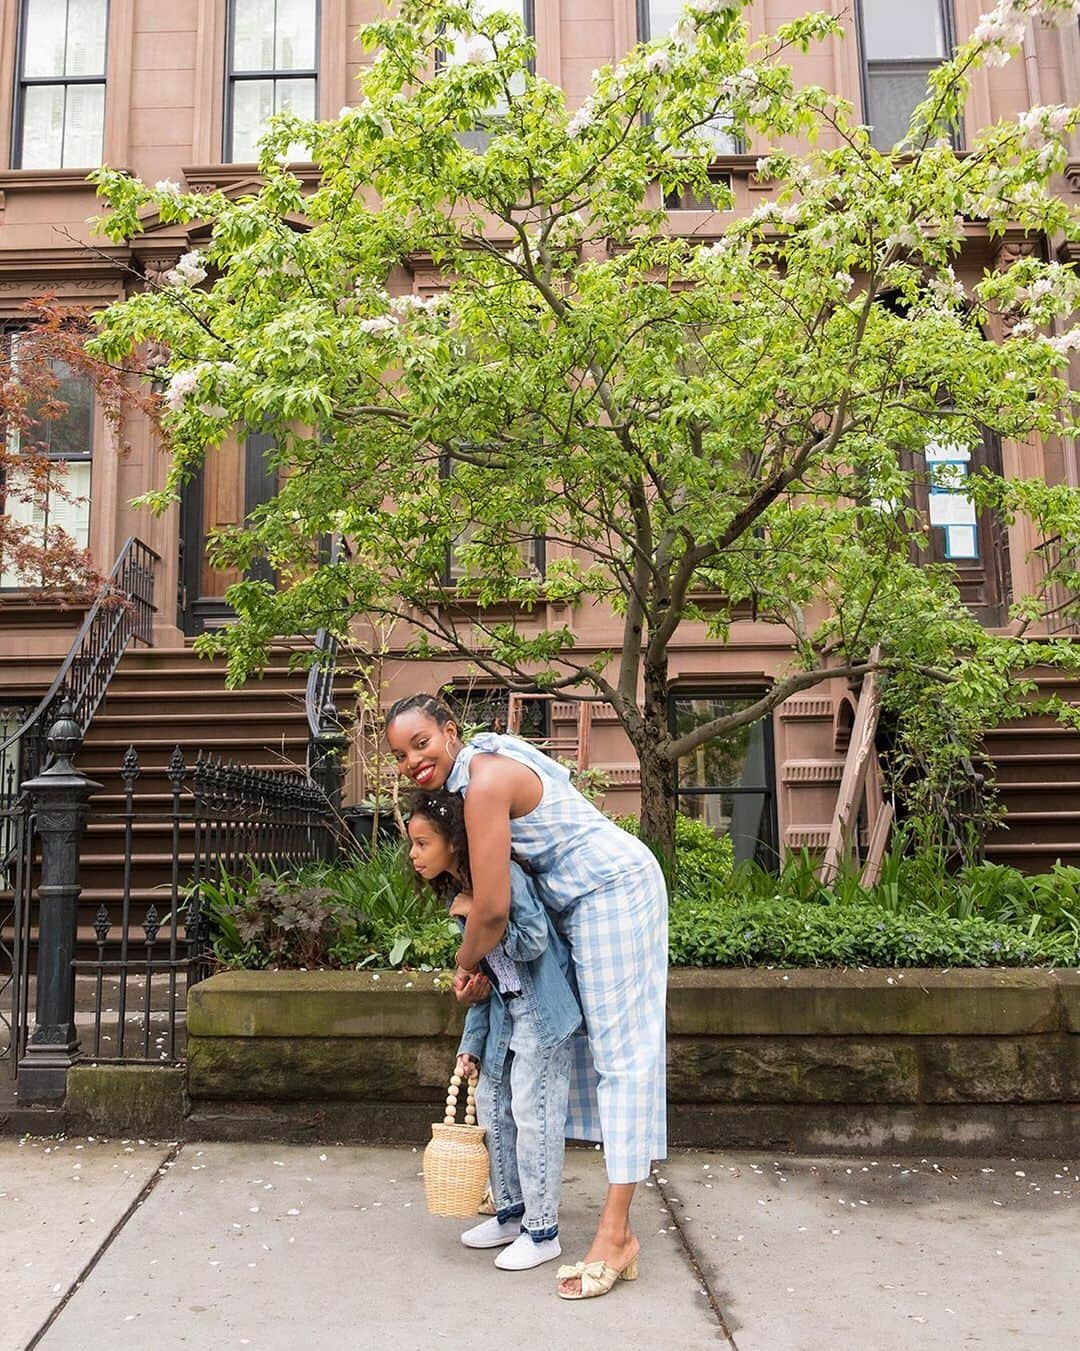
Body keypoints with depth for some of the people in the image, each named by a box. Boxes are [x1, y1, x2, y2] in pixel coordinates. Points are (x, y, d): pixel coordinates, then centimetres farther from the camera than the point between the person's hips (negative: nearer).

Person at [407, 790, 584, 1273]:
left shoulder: (503, 874, -20)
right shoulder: (458, 893, 6)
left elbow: (533, 941, -27)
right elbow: (484, 976, 11)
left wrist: (479, 916, -20)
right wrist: (471, 1043, 9)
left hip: (541, 1009, -9)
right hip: (505, 1011, 9)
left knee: (533, 1114, -4)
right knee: (491, 1107, 14)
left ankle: (542, 1232, 11)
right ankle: (512, 1213, 31)